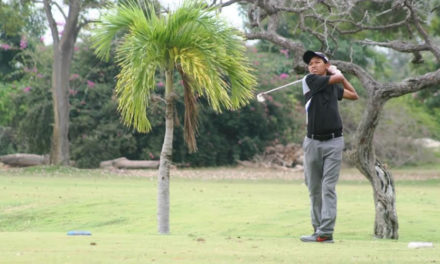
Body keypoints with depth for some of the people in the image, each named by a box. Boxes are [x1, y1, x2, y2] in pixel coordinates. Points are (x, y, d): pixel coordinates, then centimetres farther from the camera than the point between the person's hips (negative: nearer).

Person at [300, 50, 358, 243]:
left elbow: (354, 95, 25)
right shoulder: (310, 80, -1)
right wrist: (337, 73, 14)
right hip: (313, 142, -1)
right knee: (314, 189, 5)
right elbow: (337, 79, -9)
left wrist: (337, 73, 20)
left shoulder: (333, 87, 12)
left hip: (334, 142, 1)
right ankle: (318, 229, 13)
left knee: (328, 187, -8)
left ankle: (325, 232, -14)